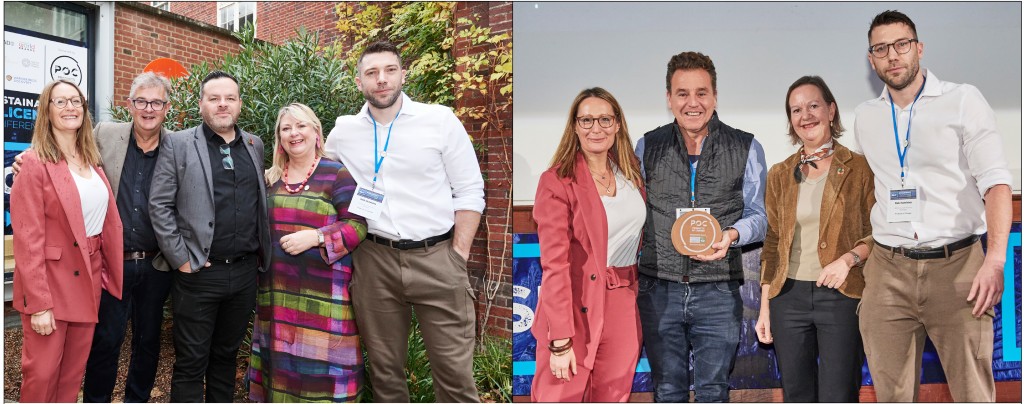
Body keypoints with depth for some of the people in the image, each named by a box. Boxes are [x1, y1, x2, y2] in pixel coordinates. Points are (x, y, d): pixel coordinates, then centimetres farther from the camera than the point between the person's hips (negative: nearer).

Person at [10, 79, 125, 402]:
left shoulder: (91, 161, 11)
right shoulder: (35, 164, -10)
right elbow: (27, 239, -15)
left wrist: (108, 273, 7)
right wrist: (38, 302, -18)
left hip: (88, 279, 6)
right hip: (49, 281, -6)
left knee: (74, 372, 14)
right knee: (42, 373, 2)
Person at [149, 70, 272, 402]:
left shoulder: (255, 146, 11)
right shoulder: (177, 144, -2)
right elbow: (159, 205, -6)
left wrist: (262, 253, 7)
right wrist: (180, 259, -11)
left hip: (244, 271, 4)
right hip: (198, 272, -4)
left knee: (226, 354, 16)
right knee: (191, 362, 4)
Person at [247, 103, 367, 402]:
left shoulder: (337, 174, -4)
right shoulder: (270, 179, 14)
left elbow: (358, 225, -10)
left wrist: (315, 236, -19)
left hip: (322, 292, -5)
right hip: (278, 291, 5)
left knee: (319, 357, -3)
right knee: (280, 357, 10)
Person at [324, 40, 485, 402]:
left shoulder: (440, 120, -1)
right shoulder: (343, 131, 7)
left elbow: (469, 192, -1)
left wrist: (458, 255, -6)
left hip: (436, 257, -2)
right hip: (374, 261, 3)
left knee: (454, 369, -1)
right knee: (384, 370, 12)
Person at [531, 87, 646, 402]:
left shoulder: (631, 171, 7)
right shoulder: (557, 181, -12)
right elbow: (554, 264, -15)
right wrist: (560, 341, -18)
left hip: (625, 307, 6)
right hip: (578, 308, -5)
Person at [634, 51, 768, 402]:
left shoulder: (746, 149, 2)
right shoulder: (647, 146, 5)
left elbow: (759, 214, 7)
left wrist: (731, 235, -15)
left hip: (718, 293, -1)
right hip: (659, 290, 1)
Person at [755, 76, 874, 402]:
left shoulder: (860, 168, 1)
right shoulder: (780, 175, 10)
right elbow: (772, 243, 11)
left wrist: (848, 258, -17)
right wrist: (765, 308, 7)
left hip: (841, 296, -3)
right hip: (789, 296, 3)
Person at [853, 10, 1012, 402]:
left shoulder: (963, 100, 1)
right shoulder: (865, 117, 12)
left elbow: (995, 180, -6)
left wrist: (996, 259, -19)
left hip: (956, 266, -3)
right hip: (888, 270, 3)